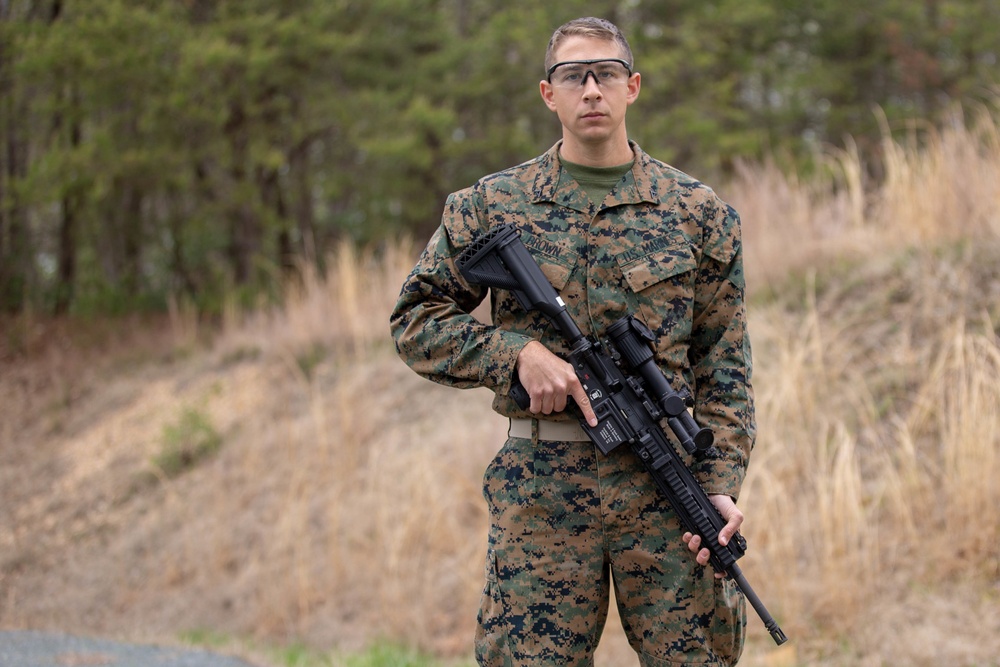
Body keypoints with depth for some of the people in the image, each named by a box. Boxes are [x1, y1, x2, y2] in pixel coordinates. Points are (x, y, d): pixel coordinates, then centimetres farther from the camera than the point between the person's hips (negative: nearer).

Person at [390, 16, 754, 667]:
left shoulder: (697, 213, 7)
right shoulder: (493, 206, 6)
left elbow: (724, 369, 7)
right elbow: (415, 321, 7)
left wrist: (723, 486, -5)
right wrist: (518, 353, -8)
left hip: (665, 483, 0)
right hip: (539, 488, 0)